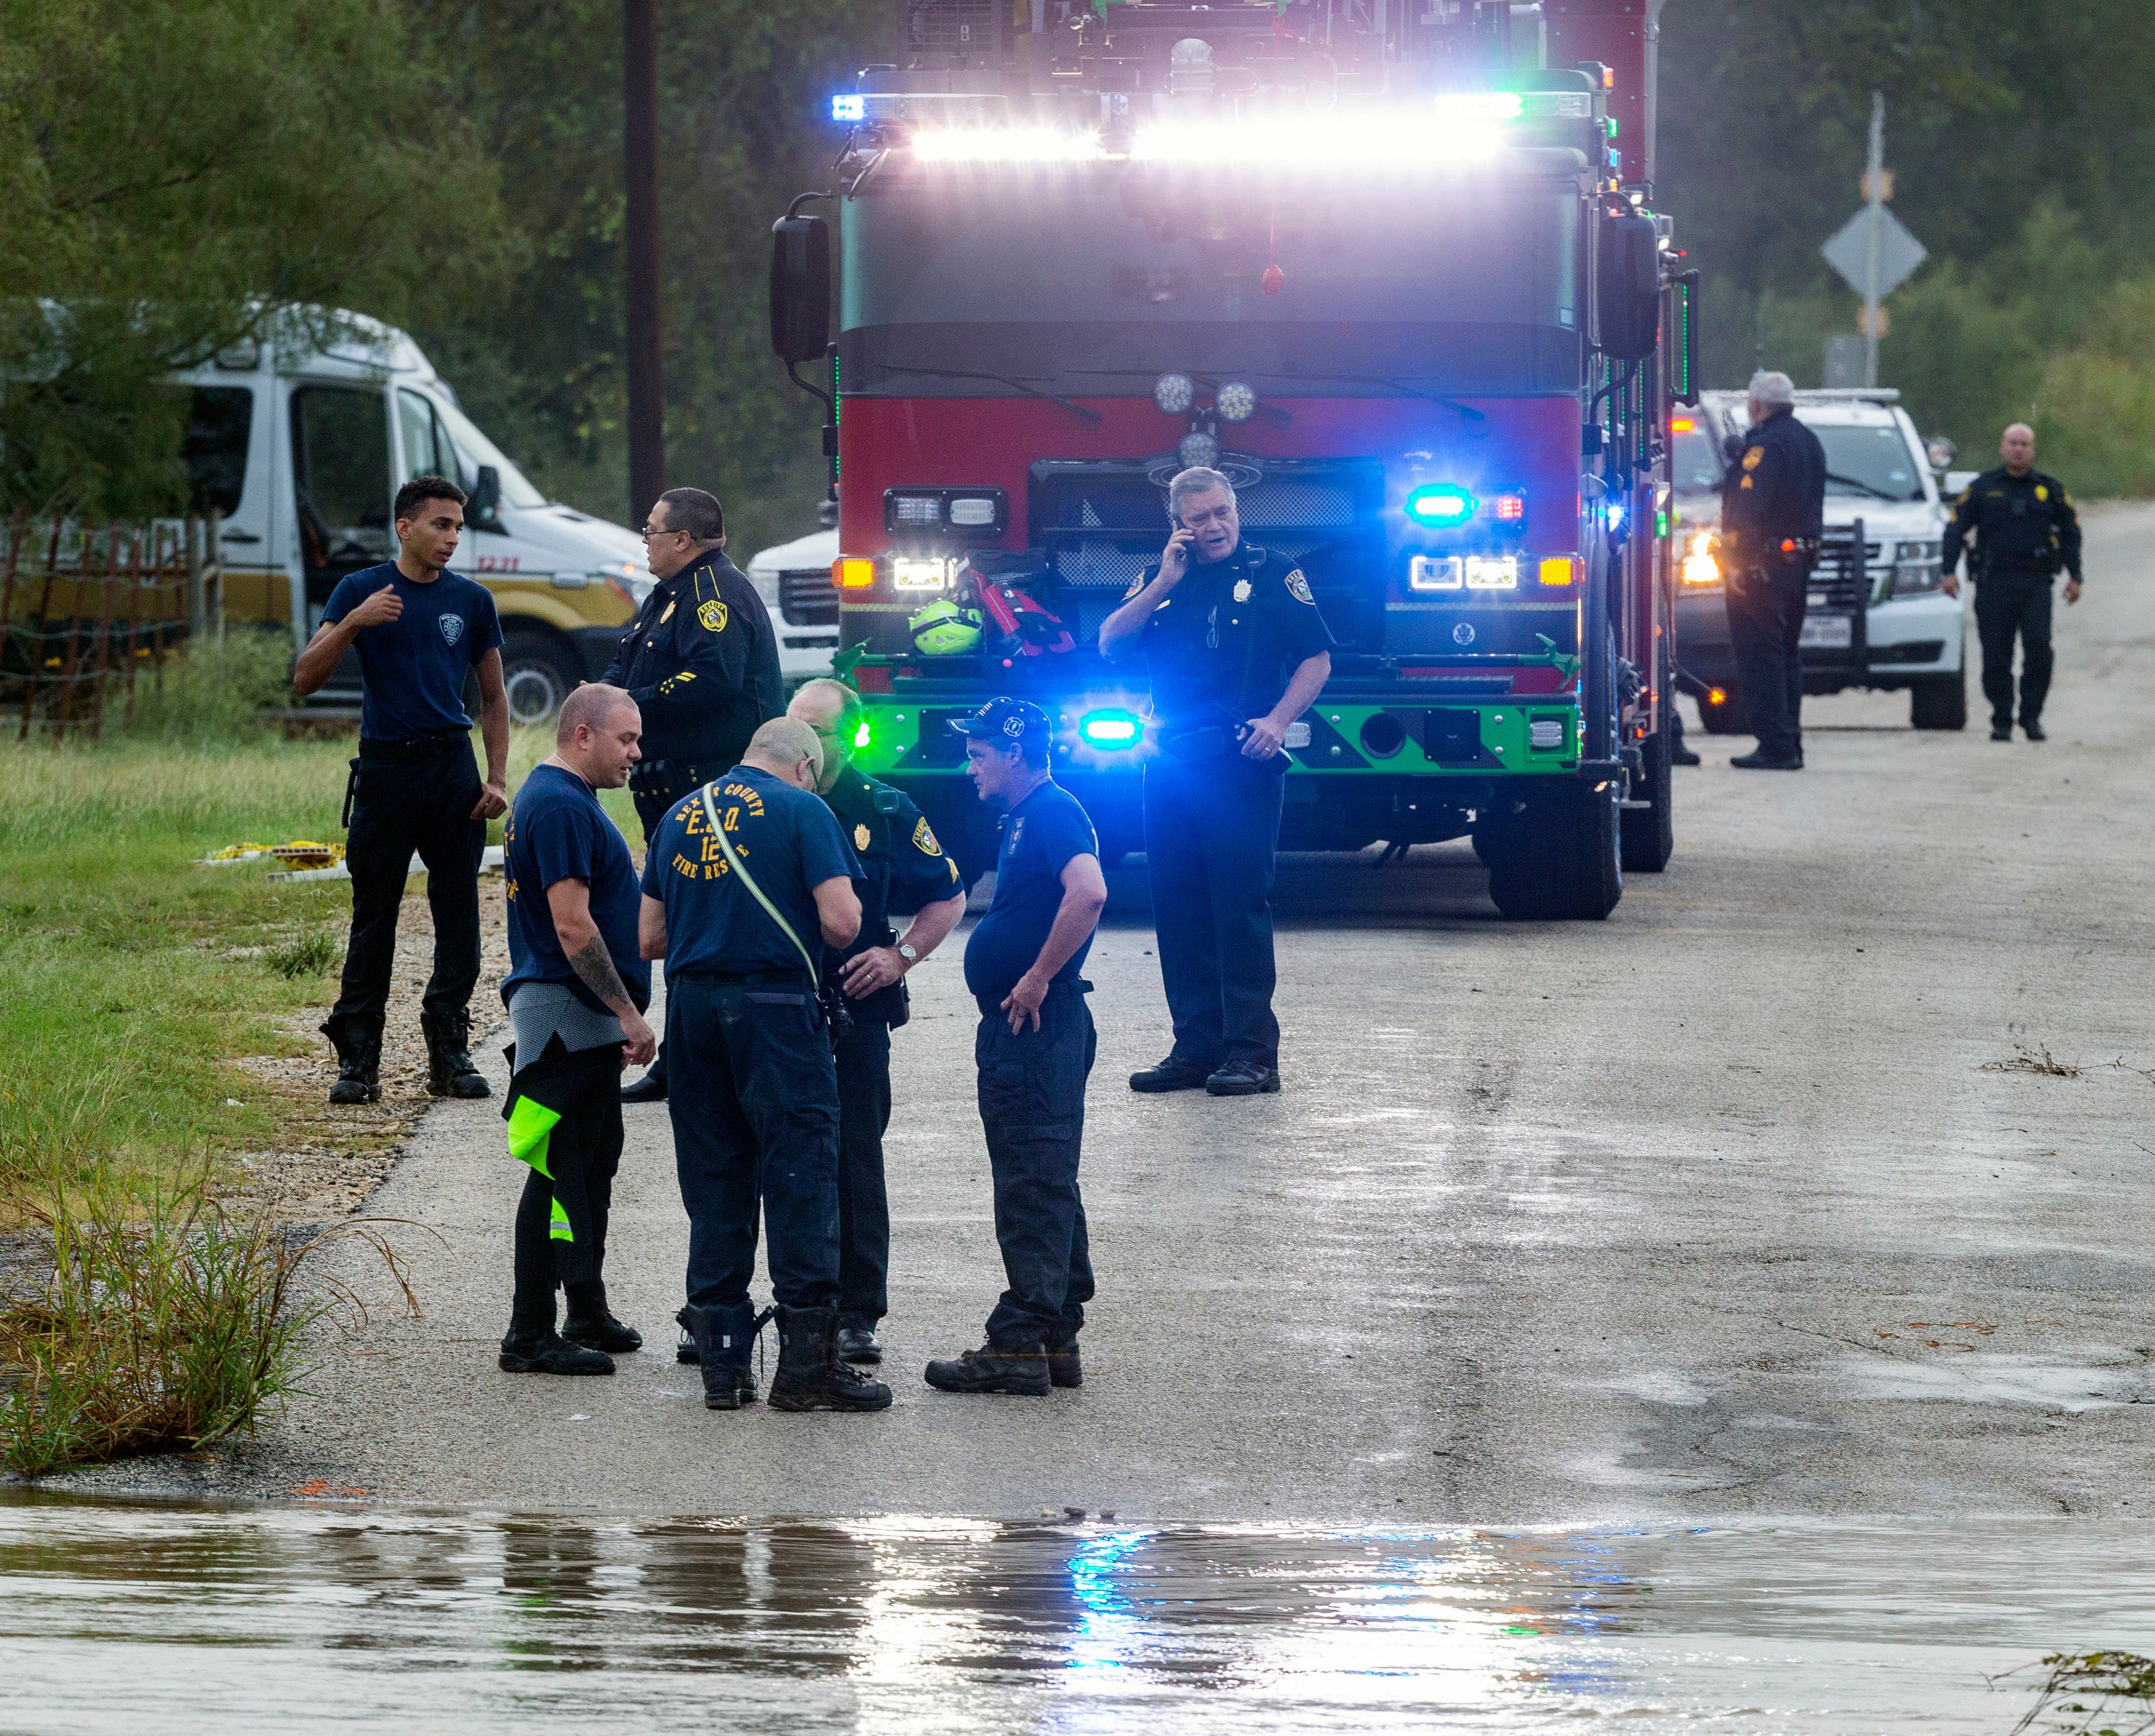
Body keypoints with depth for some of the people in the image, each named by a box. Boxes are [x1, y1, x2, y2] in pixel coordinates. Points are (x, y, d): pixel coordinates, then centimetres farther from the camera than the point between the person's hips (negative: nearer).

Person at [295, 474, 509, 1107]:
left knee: (459, 917, 1)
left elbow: (493, 695, 15)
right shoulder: (361, 591, 0)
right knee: (374, 917, 0)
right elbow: (305, 679, -6)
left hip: (452, 767, 2)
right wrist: (354, 623, -21)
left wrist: (497, 779, 4)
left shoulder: (471, 601, 8)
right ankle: (358, 1059, 3)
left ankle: (449, 1053, 8)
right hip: (385, 769, -2)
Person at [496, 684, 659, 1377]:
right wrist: (628, 1013, -19)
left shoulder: (558, 797, 18)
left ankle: (588, 1313, 27)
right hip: (567, 1014, -11)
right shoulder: (561, 806, -16)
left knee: (594, 1163, 18)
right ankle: (530, 1336, -9)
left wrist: (622, 1013, 24)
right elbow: (573, 927, -22)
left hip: (586, 1023, 11)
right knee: (561, 1170, -9)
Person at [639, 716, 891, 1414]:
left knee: (713, 1183, 10)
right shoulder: (801, 810, -2)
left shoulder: (681, 816, 14)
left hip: (692, 1006, 5)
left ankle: (722, 1363, 11)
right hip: (775, 1005, -5)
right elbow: (841, 922, -11)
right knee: (800, 1177, -2)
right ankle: (807, 1365, -5)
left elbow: (650, 937, 15)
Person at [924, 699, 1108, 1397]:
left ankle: (1020, 1344, -10)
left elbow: (1088, 894, -30)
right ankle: (1055, 1341, 18)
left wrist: (1038, 979, -24)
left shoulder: (1053, 813, -13)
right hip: (1017, 1029, 11)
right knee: (1041, 1183, 13)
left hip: (1038, 1023, -11)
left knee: (1033, 1183, -10)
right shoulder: (1024, 817, 18)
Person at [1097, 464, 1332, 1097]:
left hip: (1240, 763, -5)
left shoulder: (1272, 574, 3)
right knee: (1180, 908, 6)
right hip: (1170, 765, 5)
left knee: (1241, 904, -7)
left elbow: (1315, 658, 0)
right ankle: (1196, 1046, 12)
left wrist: (1278, 719, -14)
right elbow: (1110, 644, 6)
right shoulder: (1160, 578, 15)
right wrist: (1164, 584, -3)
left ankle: (1252, 1051, -7)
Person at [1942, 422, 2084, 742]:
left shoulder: (2050, 489, 12)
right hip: (1993, 583, 0)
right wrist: (1950, 571, -2)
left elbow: (2071, 533, 19)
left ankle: (2031, 716, 0)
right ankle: (2001, 721, 7)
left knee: (2039, 649, -13)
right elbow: (1955, 530, 9)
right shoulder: (1982, 488, 9)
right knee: (1996, 656, -2)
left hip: (2036, 583, 0)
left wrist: (2074, 576, 11)